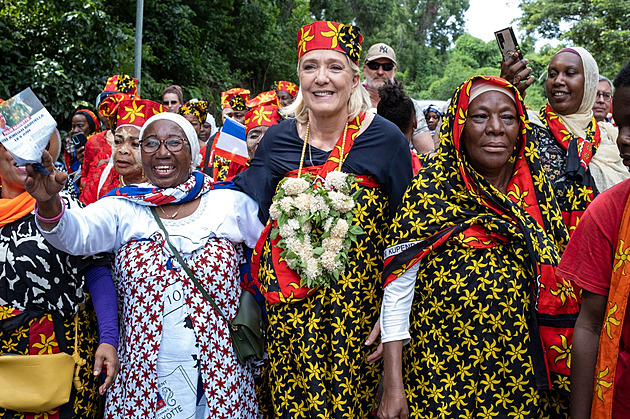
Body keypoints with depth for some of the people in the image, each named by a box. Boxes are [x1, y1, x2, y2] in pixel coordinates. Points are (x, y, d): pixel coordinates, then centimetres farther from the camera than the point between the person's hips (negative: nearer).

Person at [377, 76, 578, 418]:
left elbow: (554, 293, 9)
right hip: (441, 377, -4)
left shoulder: (534, 192, 2)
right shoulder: (429, 191, -10)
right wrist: (393, 387, -15)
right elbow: (397, 292, -12)